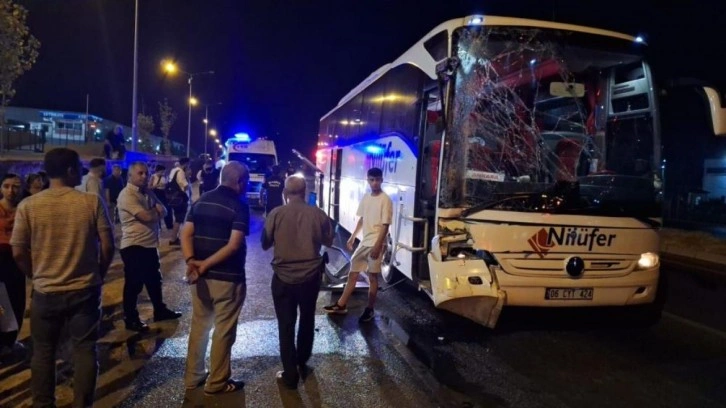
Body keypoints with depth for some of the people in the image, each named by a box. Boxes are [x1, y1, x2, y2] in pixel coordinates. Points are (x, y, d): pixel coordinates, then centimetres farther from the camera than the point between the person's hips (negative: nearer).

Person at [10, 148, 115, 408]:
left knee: (43, 352, 18)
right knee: (85, 350, 11)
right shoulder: (92, 202, -11)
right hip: (85, 290, -1)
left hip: (45, 292, 1)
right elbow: (107, 246, -8)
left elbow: (18, 253, -4)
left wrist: (36, 276, 14)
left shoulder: (28, 206, -7)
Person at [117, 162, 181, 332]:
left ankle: (160, 310, 34)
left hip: (150, 244, 9)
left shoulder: (148, 193, 13)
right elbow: (147, 217, -24)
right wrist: (156, 210, -3)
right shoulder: (127, 194, -16)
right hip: (134, 246, -9)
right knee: (134, 284, 2)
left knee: (154, 280, 19)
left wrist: (154, 211, -16)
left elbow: (163, 211, 6)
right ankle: (131, 319, 15)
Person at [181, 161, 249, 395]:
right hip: (227, 277, -6)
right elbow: (234, 245, -22)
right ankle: (217, 382, 18)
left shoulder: (201, 201, 9)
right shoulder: (239, 206, -11)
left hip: (200, 276, 7)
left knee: (199, 326, 19)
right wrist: (206, 264, -18)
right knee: (223, 331, 7)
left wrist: (191, 261, -12)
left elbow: (186, 234, 0)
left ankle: (193, 377, 30)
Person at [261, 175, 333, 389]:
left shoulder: (275, 214, -12)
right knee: (307, 320, 22)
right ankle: (302, 364, 36)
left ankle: (290, 375, 15)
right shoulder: (318, 213, -8)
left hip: (283, 277, -2)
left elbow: (265, 244, -1)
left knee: (286, 326, 10)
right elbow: (328, 241, 6)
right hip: (310, 276, 2)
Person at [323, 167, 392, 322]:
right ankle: (341, 305, 23)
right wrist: (353, 237, 13)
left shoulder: (385, 200, -14)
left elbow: (385, 225, -16)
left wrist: (377, 245, -19)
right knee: (352, 273, 13)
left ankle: (370, 310, 17)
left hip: (376, 244, -7)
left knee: (372, 277, 3)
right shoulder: (366, 197, 7)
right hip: (364, 242, 7)